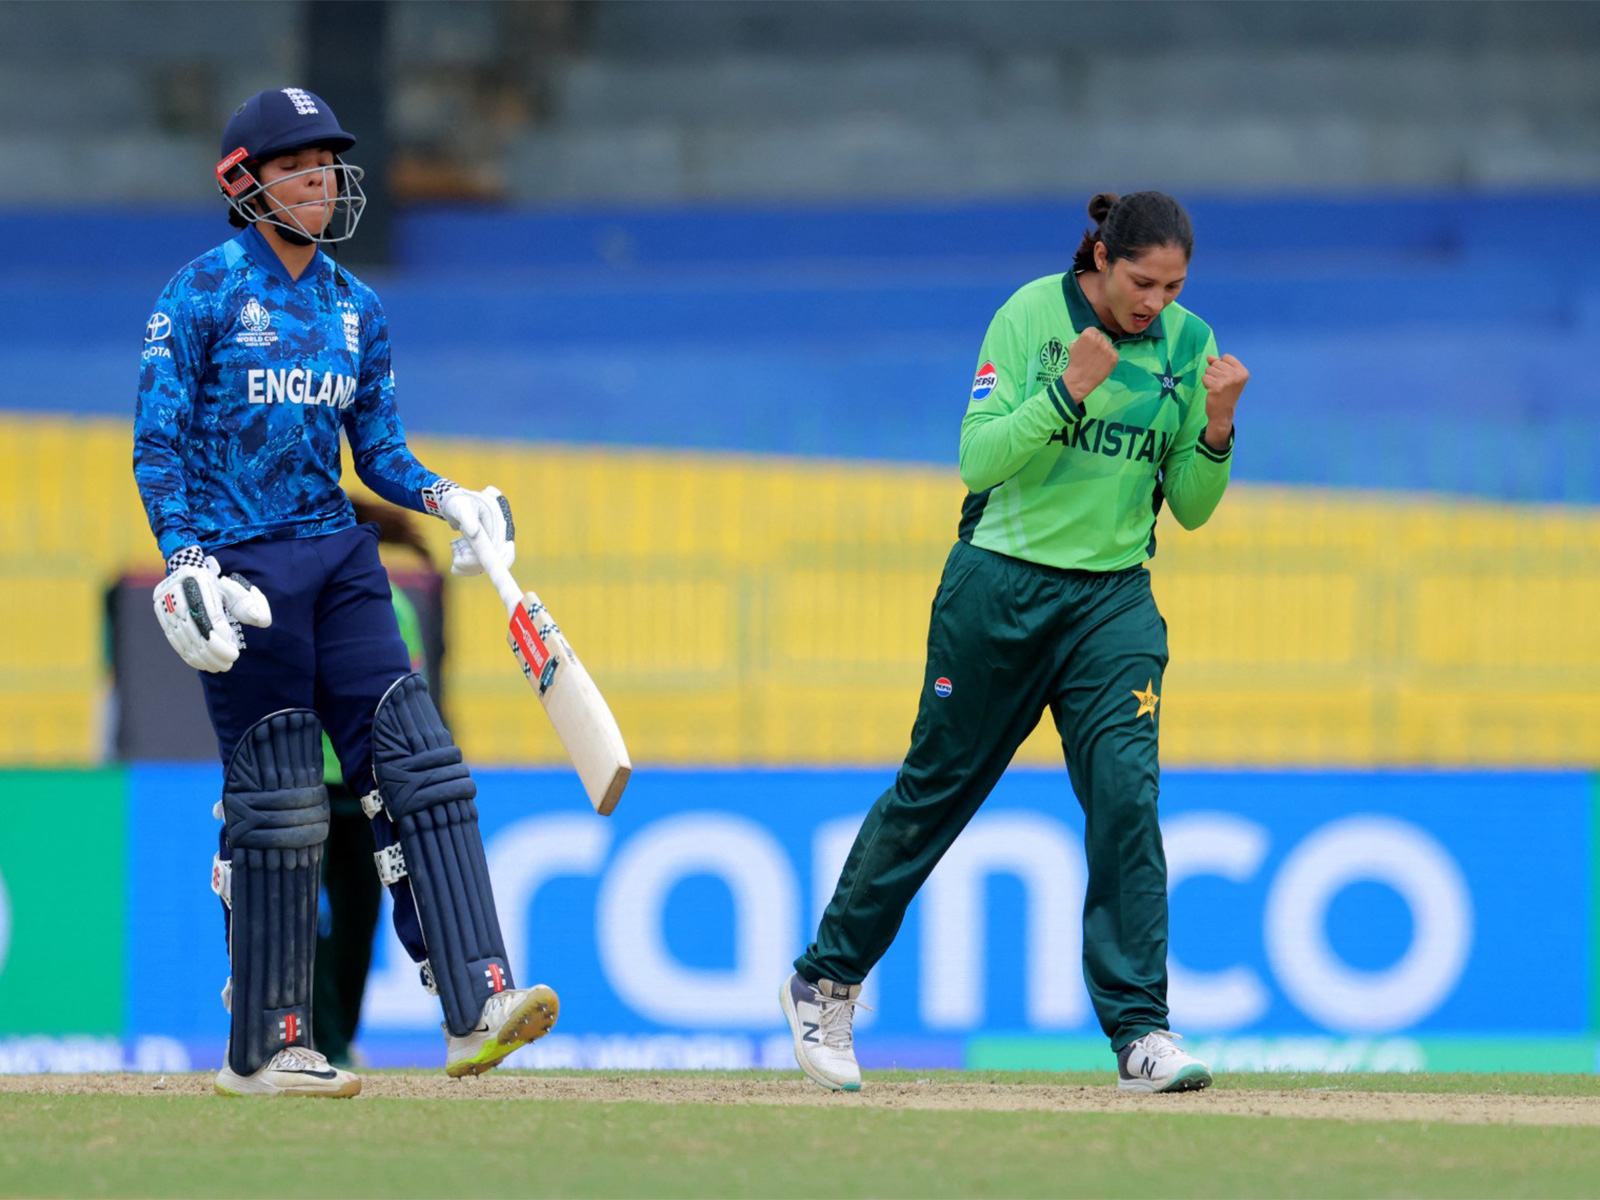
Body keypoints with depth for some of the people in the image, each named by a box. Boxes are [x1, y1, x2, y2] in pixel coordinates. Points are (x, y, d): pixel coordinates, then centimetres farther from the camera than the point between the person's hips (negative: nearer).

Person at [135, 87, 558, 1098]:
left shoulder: (357, 309, 14)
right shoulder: (203, 295, -4)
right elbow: (158, 445, -7)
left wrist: (446, 499, -1)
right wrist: (184, 565, -20)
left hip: (339, 559, 6)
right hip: (242, 569, -6)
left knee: (419, 764, -8)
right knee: (276, 806, -4)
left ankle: (477, 1008, -13)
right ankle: (263, 1050, 4)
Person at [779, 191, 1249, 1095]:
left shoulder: (1186, 343, 1)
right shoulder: (1030, 318, -9)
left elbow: (1191, 507, 4)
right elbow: (977, 459, -16)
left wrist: (1217, 427, -14)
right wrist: (1068, 389, -27)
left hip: (1113, 601, 2)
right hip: (1001, 584, -2)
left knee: (1125, 789, -14)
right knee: (938, 785, 7)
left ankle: (1142, 1034, -14)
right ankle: (827, 980, 26)